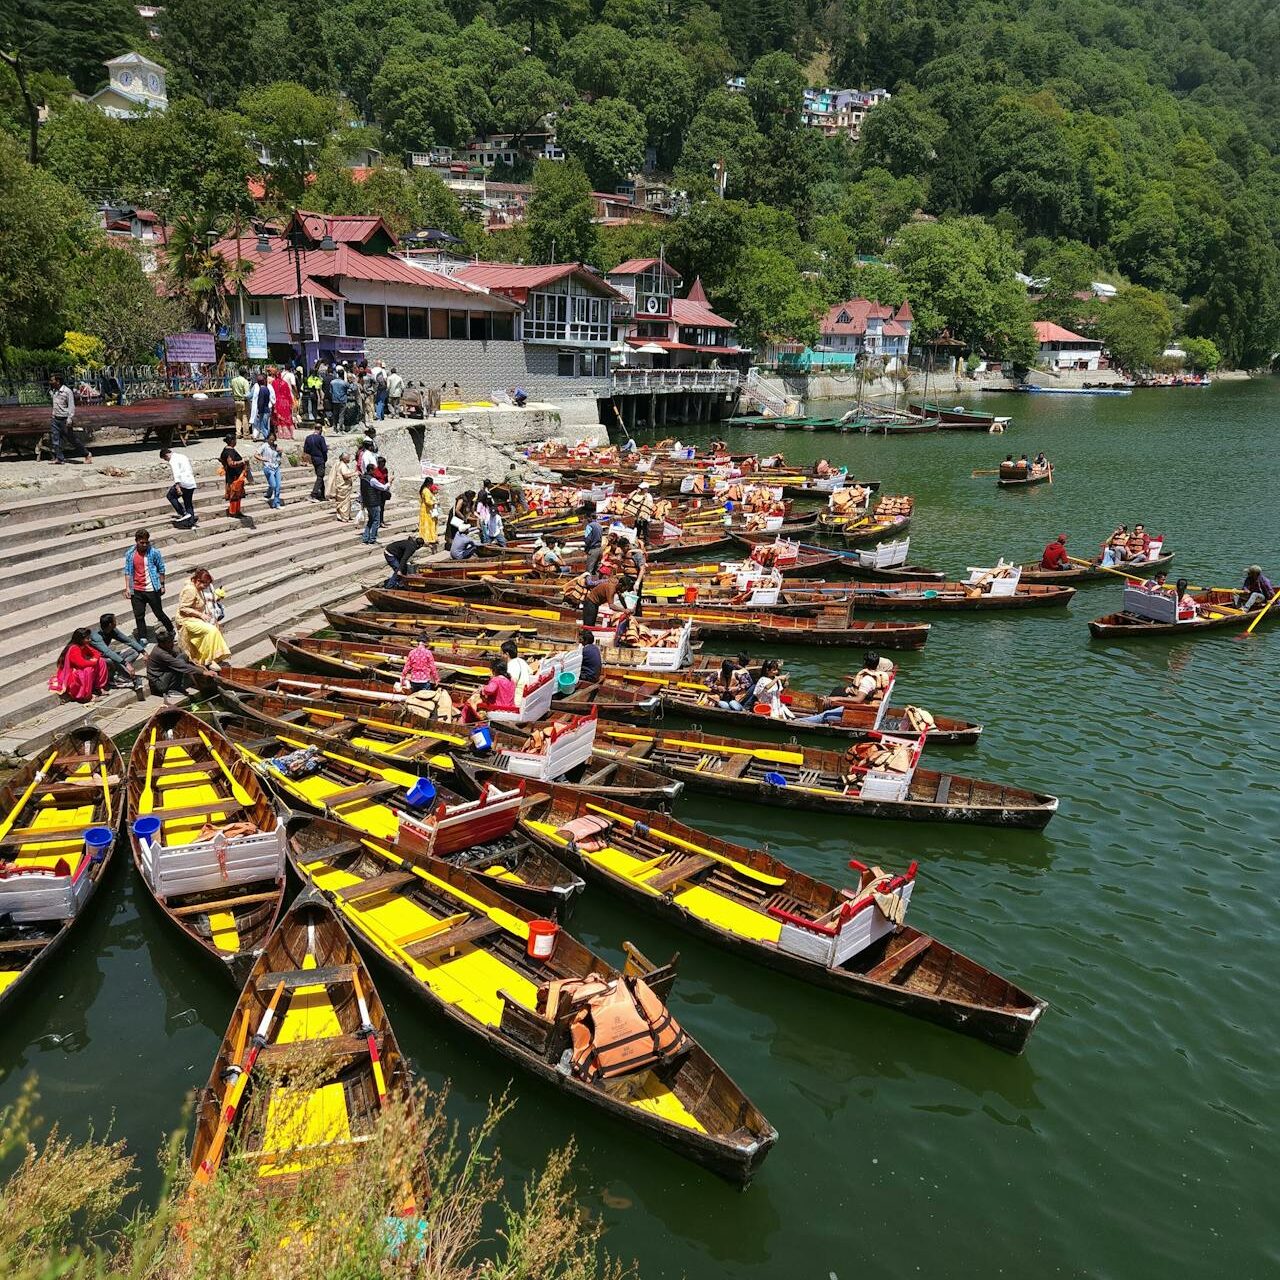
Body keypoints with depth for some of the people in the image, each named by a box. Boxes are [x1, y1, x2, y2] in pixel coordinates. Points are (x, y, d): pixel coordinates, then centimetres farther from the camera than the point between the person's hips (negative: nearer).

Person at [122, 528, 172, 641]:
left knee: (159, 613, 5)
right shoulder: (130, 554, 1)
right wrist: (127, 588, 0)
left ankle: (171, 630, 26)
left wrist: (162, 585, 1)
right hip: (136, 591, 3)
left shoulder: (154, 552, -7)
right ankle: (142, 638, 20)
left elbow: (161, 569, 1)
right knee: (139, 616, 8)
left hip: (152, 589, -3)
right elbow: (128, 571, 6)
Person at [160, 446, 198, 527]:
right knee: (189, 504, 15)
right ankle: (191, 523, 14)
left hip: (183, 483, -8)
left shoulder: (173, 460, -8)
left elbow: (176, 473, -21)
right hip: (192, 484, 8)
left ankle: (184, 513, 0)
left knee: (170, 495, 11)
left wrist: (177, 486, -27)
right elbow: (192, 470, 26)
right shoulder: (182, 456, 20)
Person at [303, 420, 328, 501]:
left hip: (313, 459, 7)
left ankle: (321, 496, 21)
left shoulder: (308, 437, 4)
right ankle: (313, 495, -15)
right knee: (320, 477, -4)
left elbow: (305, 450, 6)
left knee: (320, 477, 16)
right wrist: (326, 460, -2)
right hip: (320, 459, -7)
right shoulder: (320, 438, -14)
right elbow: (324, 450, -15)